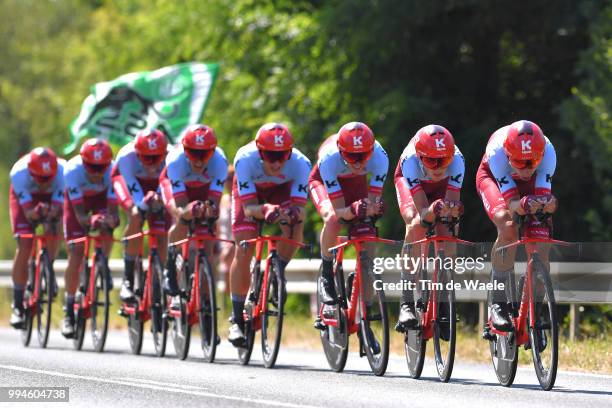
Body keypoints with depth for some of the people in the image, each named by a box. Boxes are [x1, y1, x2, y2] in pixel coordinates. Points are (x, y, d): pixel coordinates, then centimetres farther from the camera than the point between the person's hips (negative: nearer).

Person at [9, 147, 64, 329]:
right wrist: (37, 212, -60)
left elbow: (57, 209, -38)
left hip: (51, 196, 1)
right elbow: (28, 212, -38)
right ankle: (17, 305, -6)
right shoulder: (19, 173, -38)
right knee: (24, 246, -15)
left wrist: (52, 214, -59)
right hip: (24, 197, -1)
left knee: (53, 232, -26)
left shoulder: (62, 171, -37)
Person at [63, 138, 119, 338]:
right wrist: (90, 220, -59)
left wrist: (111, 220, -58)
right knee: (76, 254, -10)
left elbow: (113, 210, -36)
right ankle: (68, 312, 0)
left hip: (101, 196, 1)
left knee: (107, 230, -30)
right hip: (77, 198, -1)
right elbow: (79, 215, -38)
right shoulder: (72, 170, -38)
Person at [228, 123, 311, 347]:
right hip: (248, 193, -1)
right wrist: (264, 210, -58)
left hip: (281, 191, 1)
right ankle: (236, 318, -3)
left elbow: (300, 207, -35)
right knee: (244, 251, -14)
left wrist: (295, 213, -58)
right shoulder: (245, 159, -38)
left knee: (294, 227, -29)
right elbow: (248, 208, -37)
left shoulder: (300, 163, -36)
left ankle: (277, 274, -2)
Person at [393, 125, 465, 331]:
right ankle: (407, 303, -26)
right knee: (417, 225, -28)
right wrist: (433, 211, -64)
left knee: (446, 230, -22)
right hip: (410, 182, -2)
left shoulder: (456, 160, -37)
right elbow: (422, 211, -41)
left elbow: (452, 202, -35)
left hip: (442, 186, 2)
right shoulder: (410, 160, -41)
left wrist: (453, 209, -58)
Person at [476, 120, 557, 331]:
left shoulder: (547, 150, -35)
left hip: (530, 184, 2)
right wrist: (523, 205, -61)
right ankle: (498, 304, -23)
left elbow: (543, 193, -35)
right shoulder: (497, 151, -40)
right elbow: (511, 202, -39)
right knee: (508, 228, -30)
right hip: (493, 178, -2)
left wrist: (547, 202, -59)